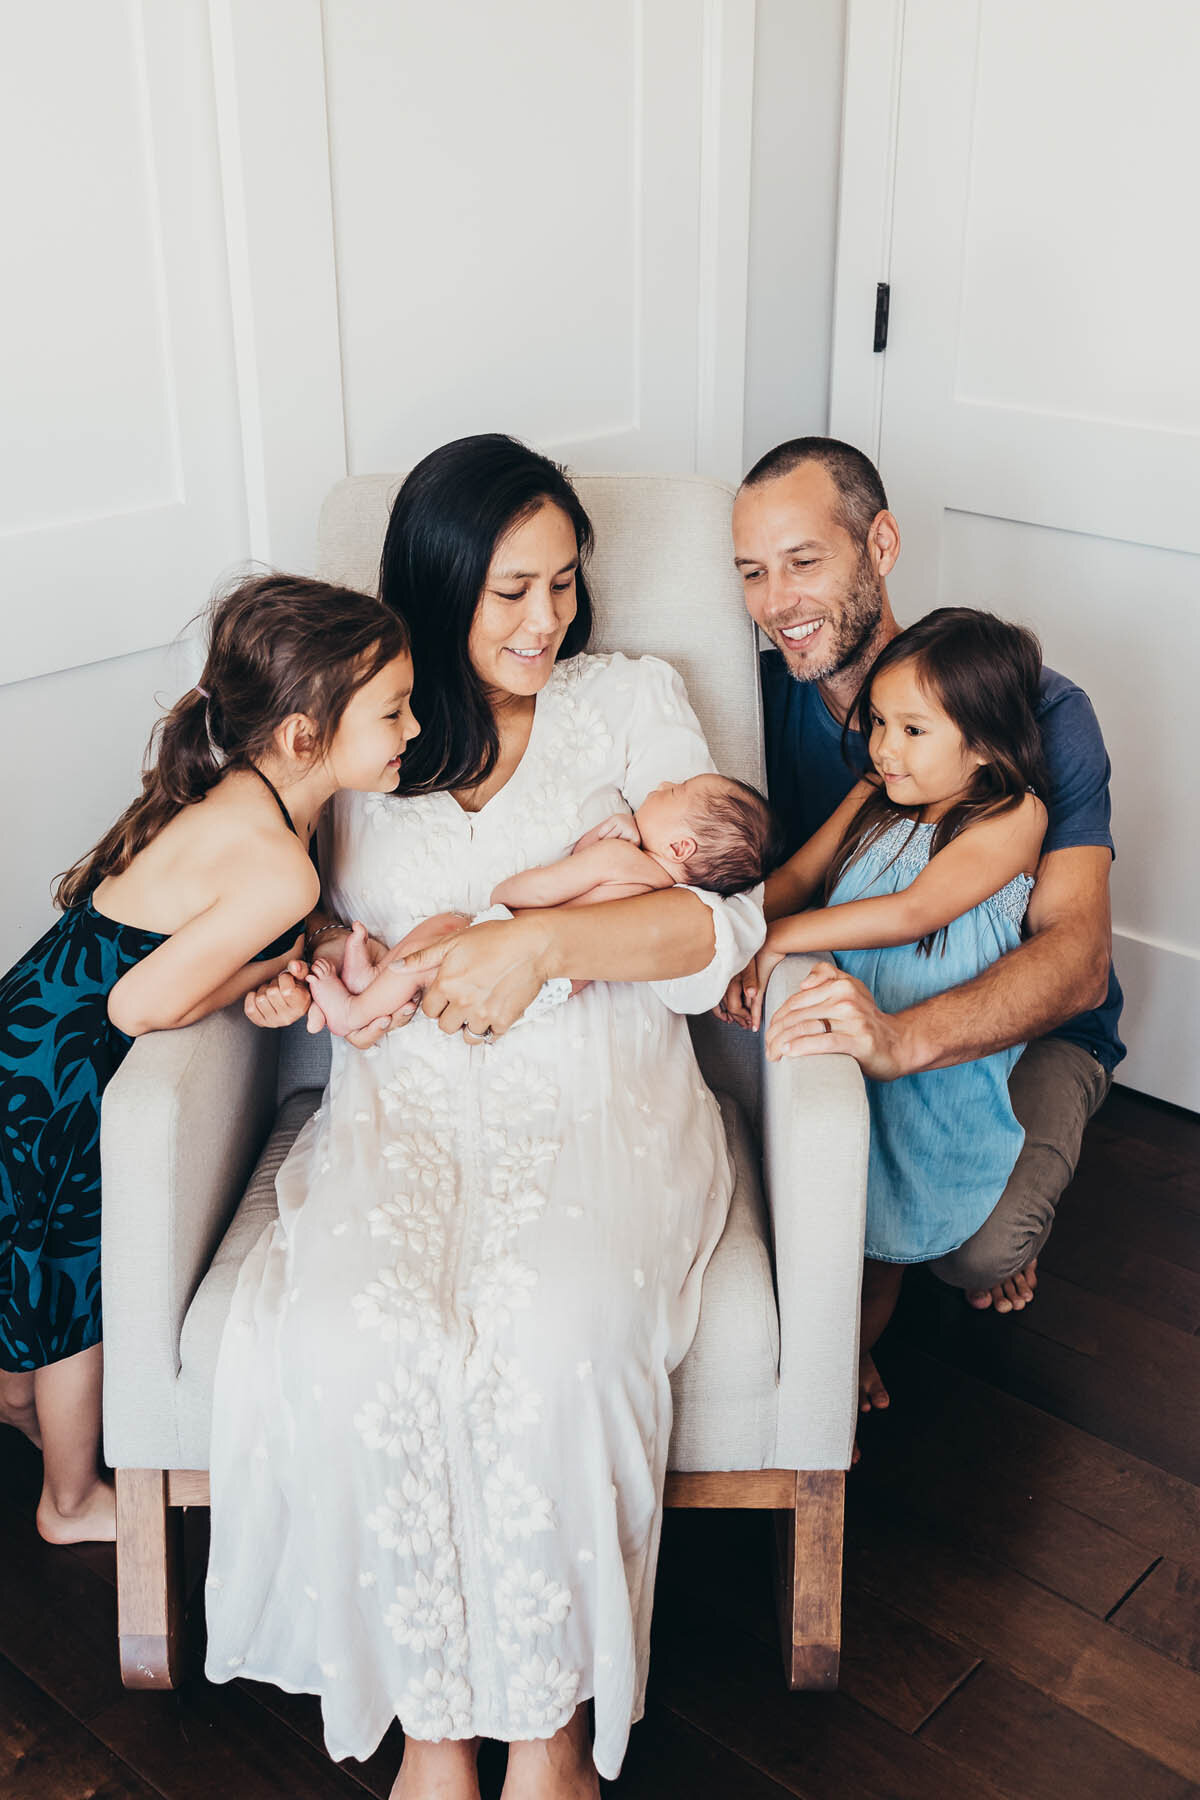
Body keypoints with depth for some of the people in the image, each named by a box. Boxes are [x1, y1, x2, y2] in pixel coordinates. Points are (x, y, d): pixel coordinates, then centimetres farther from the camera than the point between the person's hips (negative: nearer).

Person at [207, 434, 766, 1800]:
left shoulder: (632, 700, 11)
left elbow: (725, 921, 1)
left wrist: (541, 941, -14)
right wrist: (301, 954, -3)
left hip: (598, 1091, -1)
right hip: (402, 1100, 2)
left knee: (556, 1338, -32)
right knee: (354, 1343, -30)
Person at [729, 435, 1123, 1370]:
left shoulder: (1036, 713, -23)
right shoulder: (764, 693, -8)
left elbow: (1077, 963, -34)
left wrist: (899, 1038, -55)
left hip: (1026, 1024, -4)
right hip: (856, 1000, 4)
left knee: (982, 1248, -30)